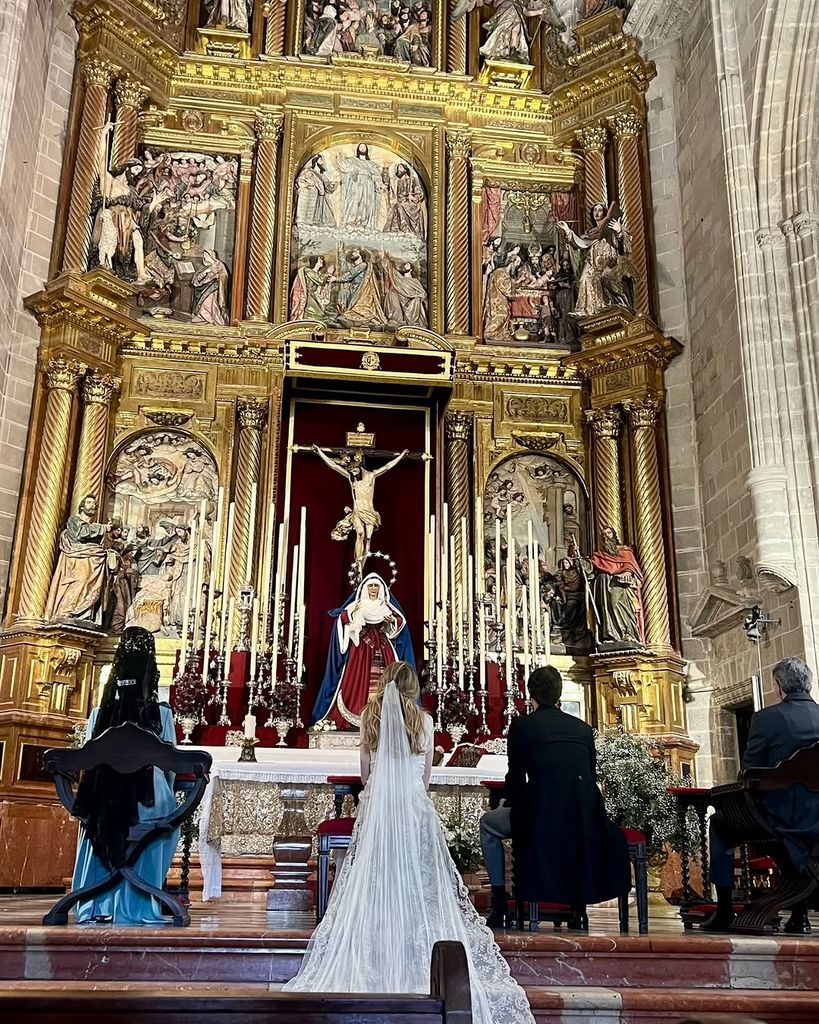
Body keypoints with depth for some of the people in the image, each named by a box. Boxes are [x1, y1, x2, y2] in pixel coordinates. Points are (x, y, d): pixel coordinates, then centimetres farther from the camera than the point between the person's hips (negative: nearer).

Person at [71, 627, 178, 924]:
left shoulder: (100, 714, -2)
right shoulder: (161, 713, -7)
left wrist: (92, 799, 15)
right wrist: (167, 797, 8)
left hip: (105, 796, 2)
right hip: (148, 796, -2)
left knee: (101, 853, 14)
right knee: (143, 857, 7)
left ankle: (97, 908, 17)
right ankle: (133, 909, 8)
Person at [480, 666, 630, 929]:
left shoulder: (522, 725, 0)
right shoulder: (583, 728, 14)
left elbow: (516, 777, 0)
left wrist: (508, 804, 21)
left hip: (541, 818, -4)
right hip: (584, 818, 5)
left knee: (488, 823, 22)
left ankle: (499, 904, 16)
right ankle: (579, 904, 36)